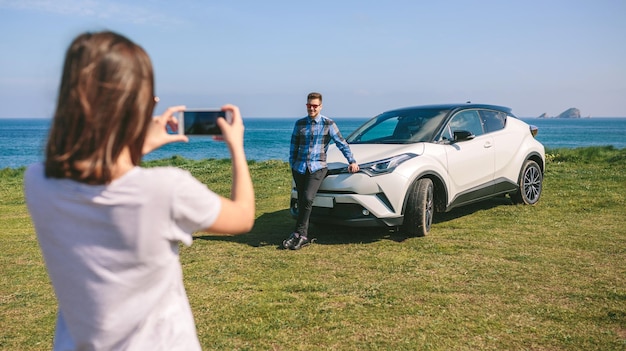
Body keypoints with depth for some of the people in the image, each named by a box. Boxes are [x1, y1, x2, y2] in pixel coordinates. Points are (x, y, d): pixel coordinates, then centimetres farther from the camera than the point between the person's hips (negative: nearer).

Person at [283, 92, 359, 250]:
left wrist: (352, 161, 1)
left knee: (307, 199, -21)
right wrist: (292, 164, 11)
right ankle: (303, 236, 11)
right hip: (299, 168, 4)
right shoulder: (299, 123, 11)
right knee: (301, 202, 4)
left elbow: (341, 143, 5)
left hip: (317, 168, -4)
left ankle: (298, 234, -14)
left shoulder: (328, 124, 2)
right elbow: (293, 146, 16)